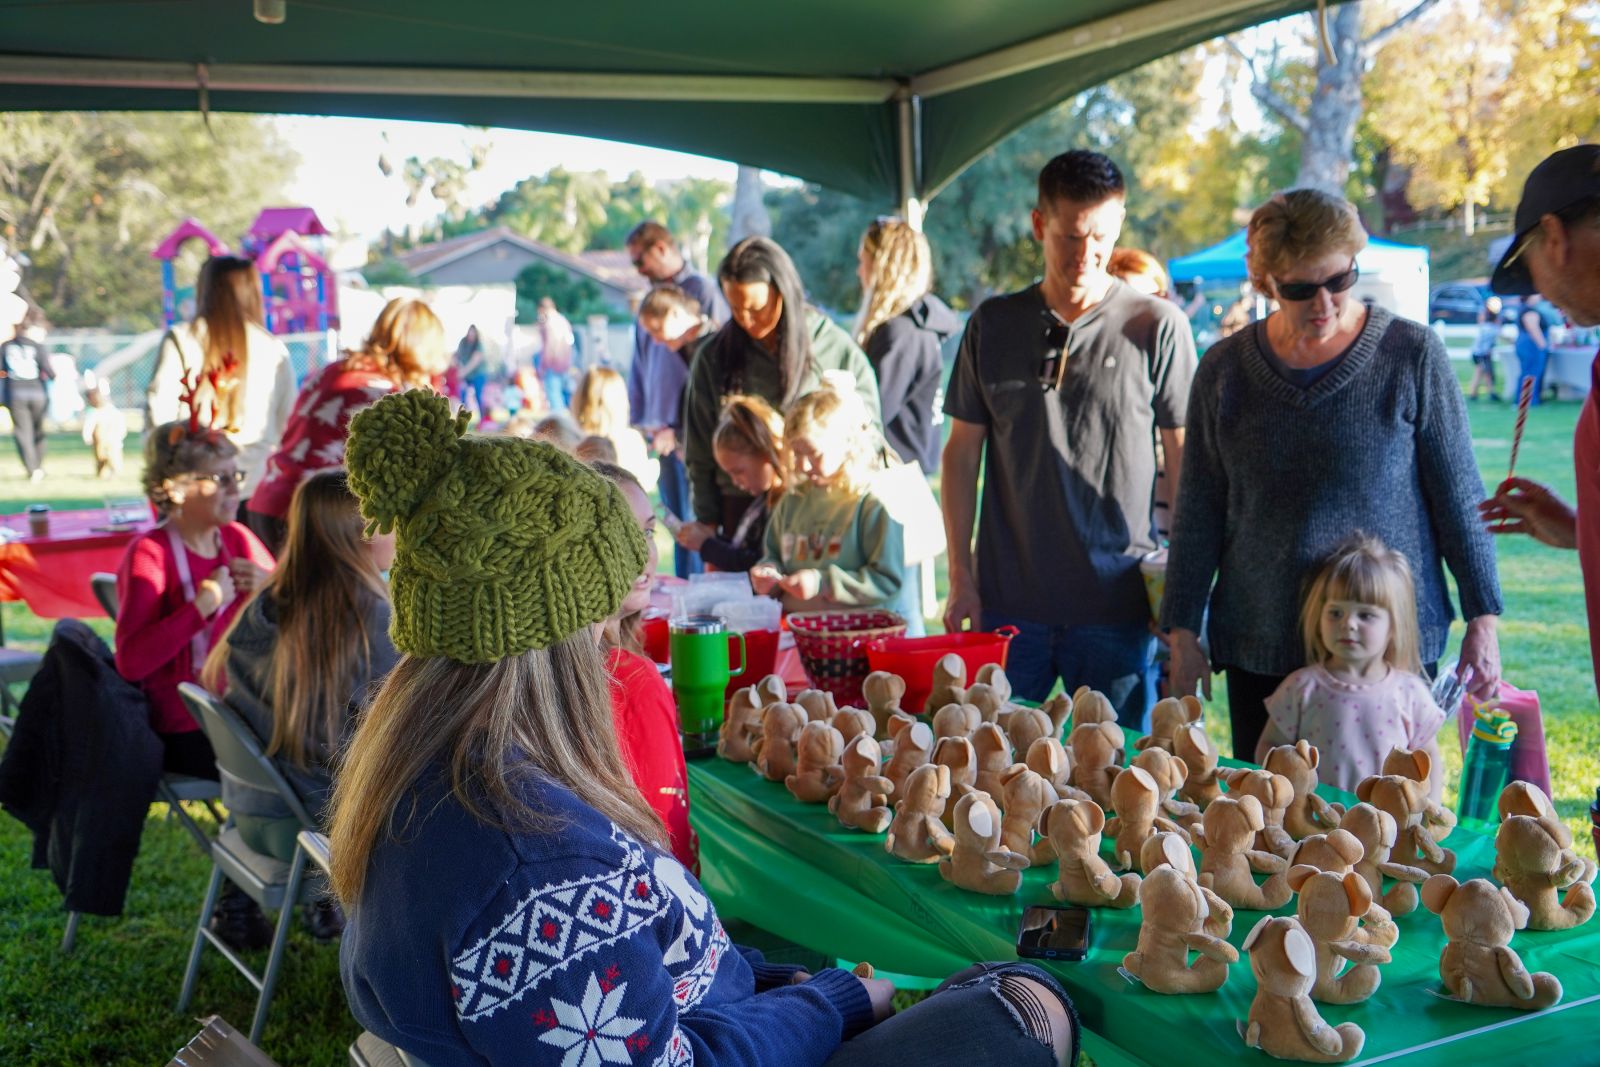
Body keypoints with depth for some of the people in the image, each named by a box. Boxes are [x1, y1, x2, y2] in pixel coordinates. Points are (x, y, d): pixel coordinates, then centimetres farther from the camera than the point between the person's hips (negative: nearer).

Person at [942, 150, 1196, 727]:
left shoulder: (1158, 326, -2)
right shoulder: (993, 324, 5)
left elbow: (1185, 460, 2)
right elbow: (962, 452, 9)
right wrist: (961, 577, 3)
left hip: (1119, 609, -2)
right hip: (1007, 602, 2)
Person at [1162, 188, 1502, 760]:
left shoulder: (1411, 354, -2)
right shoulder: (1225, 368, 4)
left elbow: (1459, 497, 2)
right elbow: (1198, 513, 8)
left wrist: (1483, 620, 0)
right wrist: (1183, 632, 5)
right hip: (1258, 649, 2)